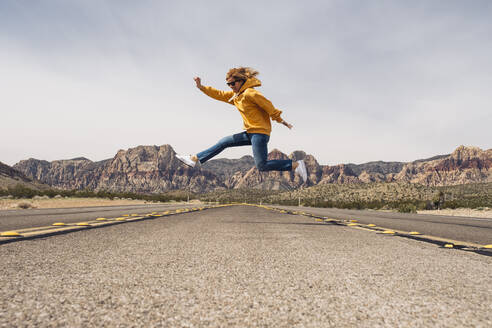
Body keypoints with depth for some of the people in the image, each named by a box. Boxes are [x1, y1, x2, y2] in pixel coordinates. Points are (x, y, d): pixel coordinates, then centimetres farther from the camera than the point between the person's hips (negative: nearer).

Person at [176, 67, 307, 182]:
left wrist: (280, 120, -9)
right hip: (250, 133, 9)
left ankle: (296, 165, -6)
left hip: (260, 132, -9)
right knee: (223, 142, 8)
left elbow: (269, 106, -14)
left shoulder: (250, 93, -15)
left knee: (261, 166, -12)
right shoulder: (235, 95, 13)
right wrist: (201, 87, 8)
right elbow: (219, 95, 16)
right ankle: (194, 159, 15)